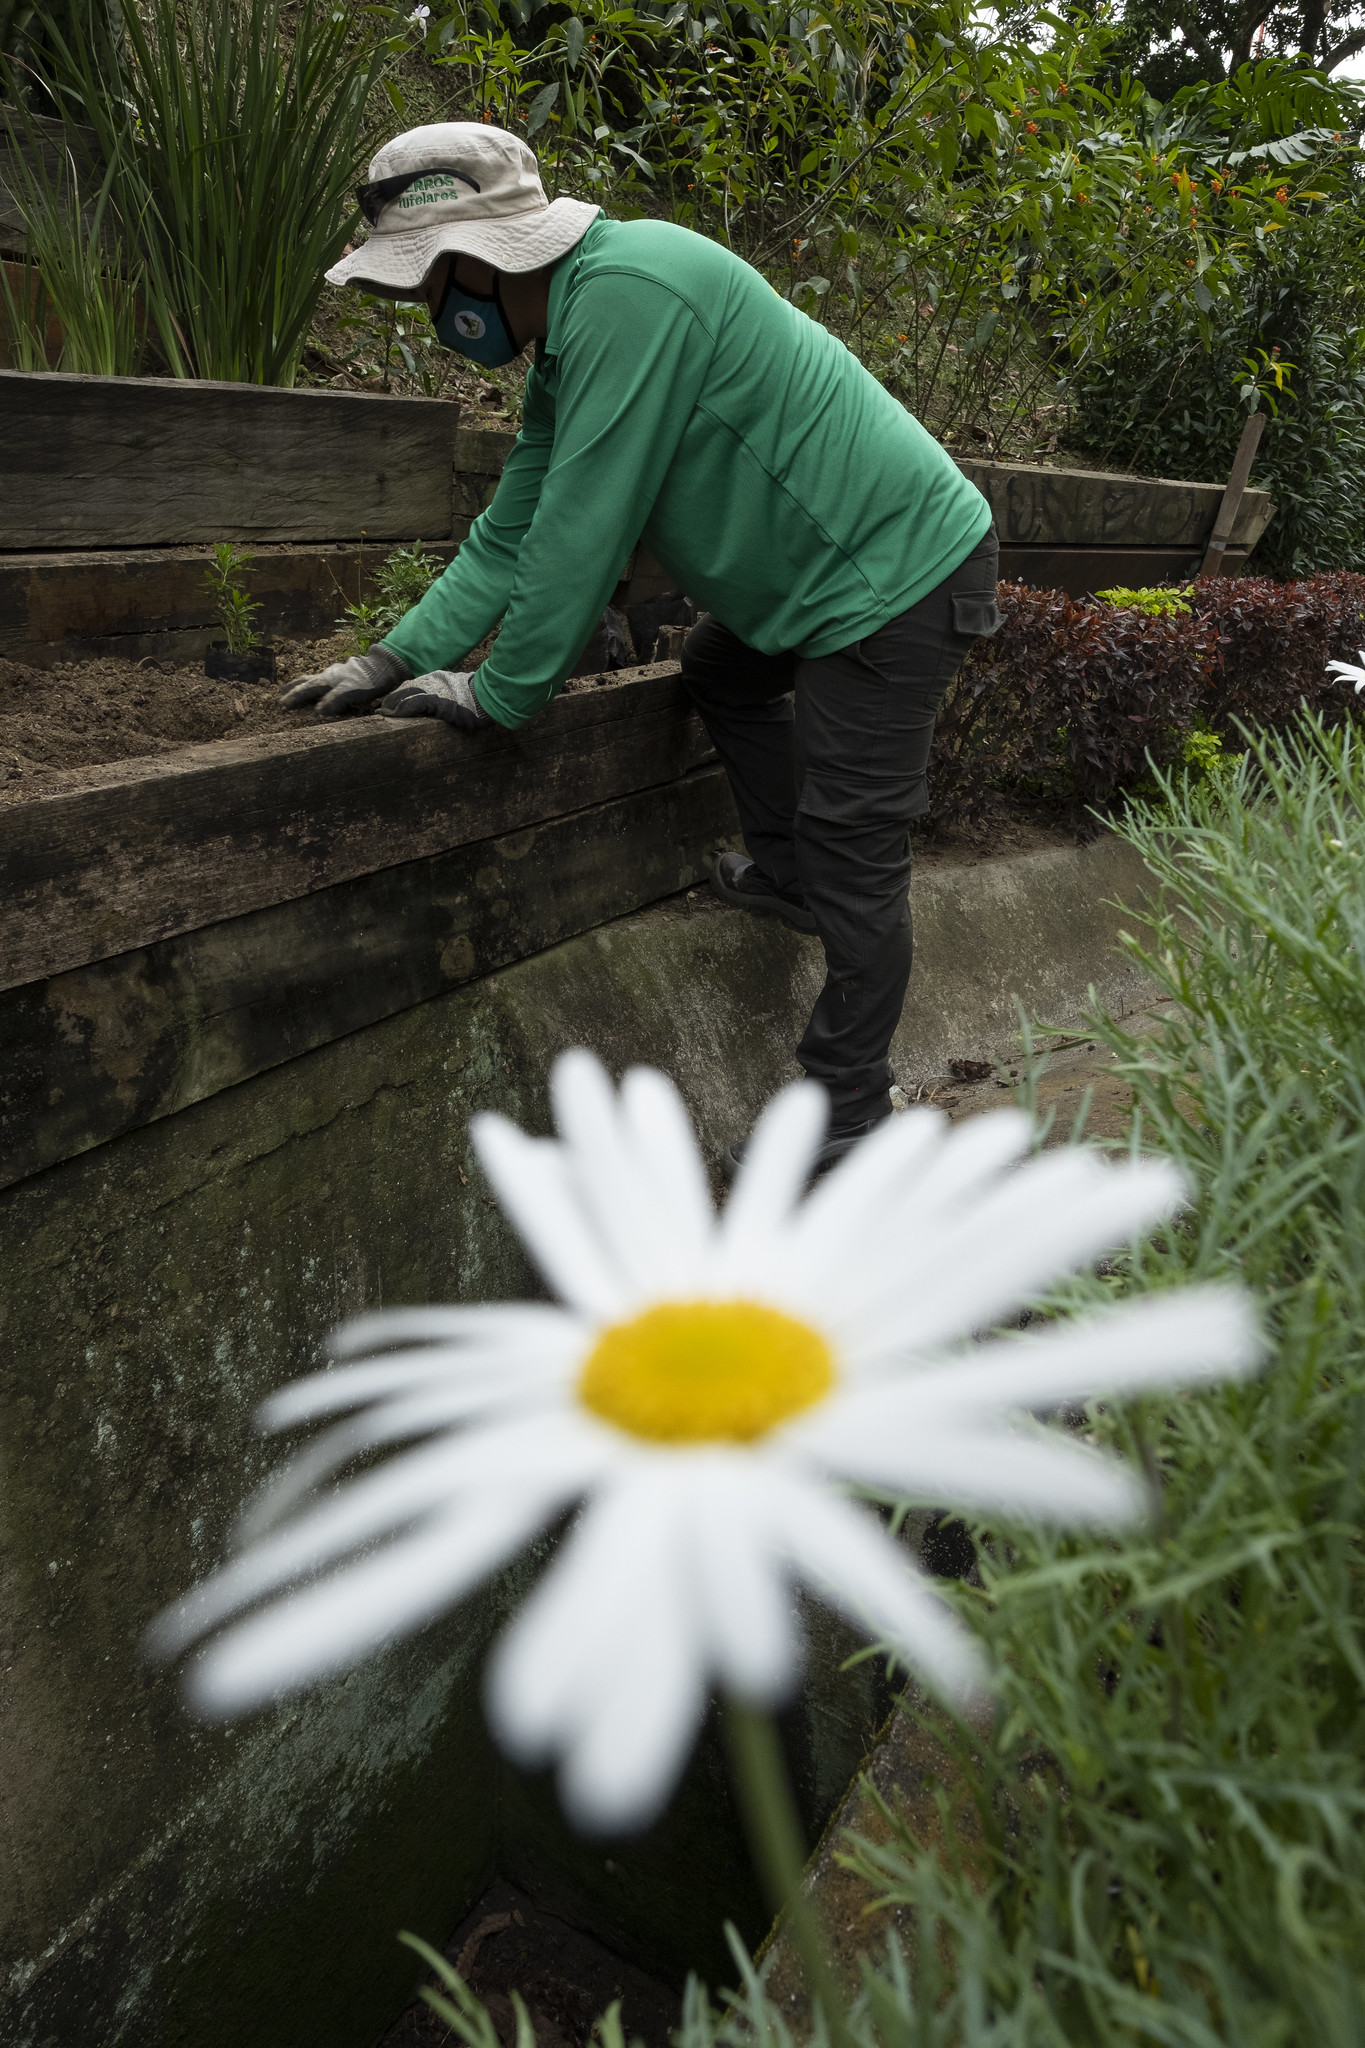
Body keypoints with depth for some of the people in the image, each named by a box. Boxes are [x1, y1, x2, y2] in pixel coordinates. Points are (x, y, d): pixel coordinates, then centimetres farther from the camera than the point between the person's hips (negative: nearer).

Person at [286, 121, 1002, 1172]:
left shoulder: (626, 292, -23)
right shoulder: (567, 346, 10)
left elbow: (586, 528, -25)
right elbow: (514, 531, 13)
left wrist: (503, 690, -14)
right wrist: (396, 659, 7)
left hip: (898, 569, -10)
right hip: (829, 562, 10)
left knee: (854, 866, -7)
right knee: (722, 673, 28)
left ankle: (847, 1116, 5)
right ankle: (785, 870, 38)